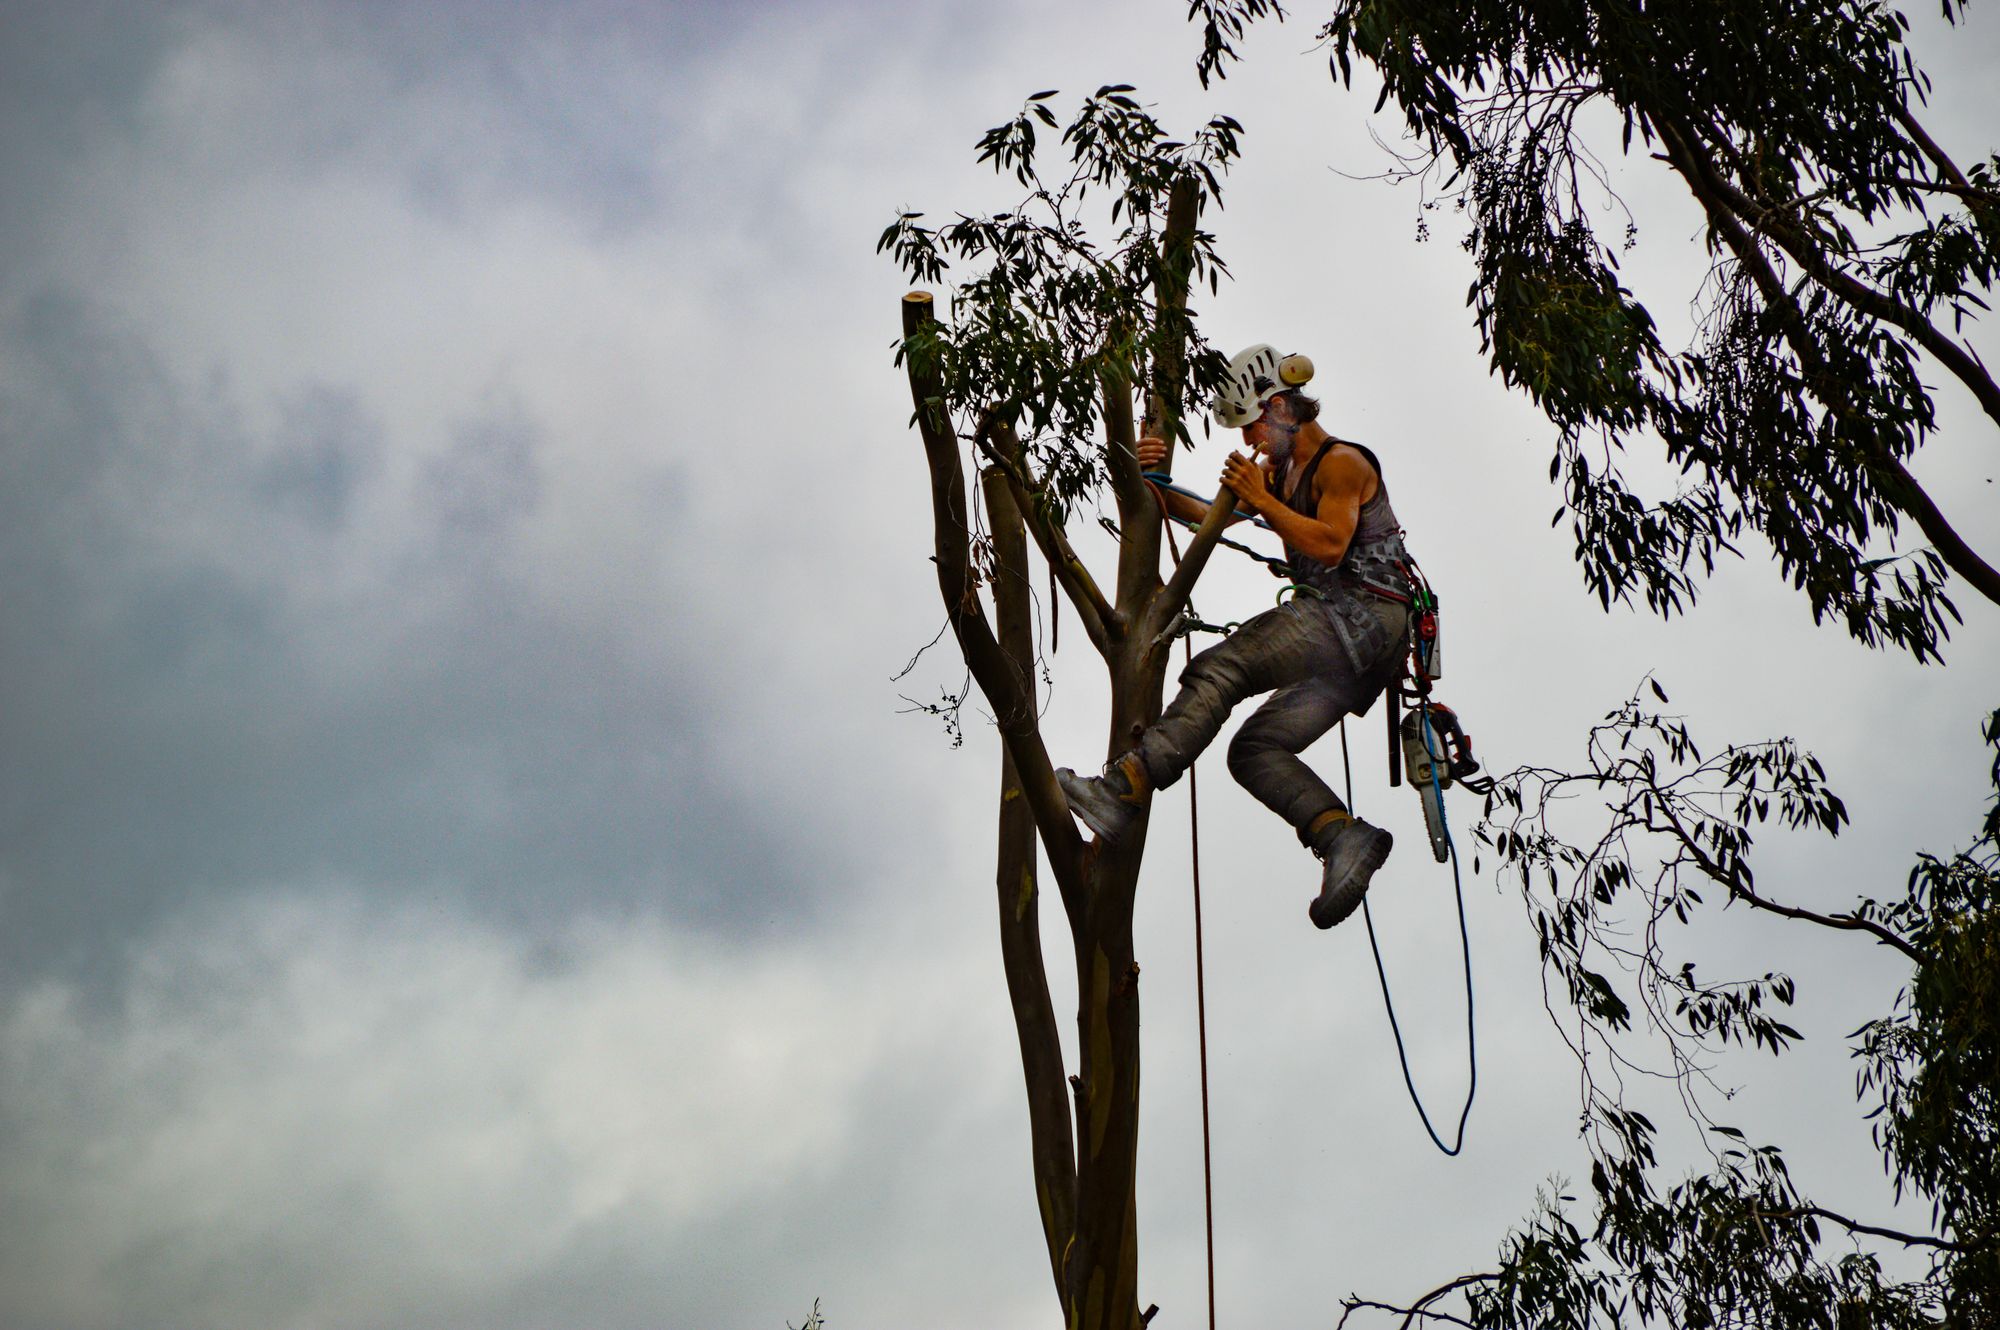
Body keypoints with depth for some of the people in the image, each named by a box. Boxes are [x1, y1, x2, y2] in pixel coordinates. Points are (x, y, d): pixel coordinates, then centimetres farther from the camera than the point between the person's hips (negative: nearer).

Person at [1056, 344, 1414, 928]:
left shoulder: (1342, 463, -2)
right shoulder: (1279, 473, 26)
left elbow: (1330, 545, -18)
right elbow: (1210, 517, 24)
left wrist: (1261, 501, -14)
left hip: (1361, 614, -10)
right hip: (1356, 653, 10)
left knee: (1217, 671, -23)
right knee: (1256, 749, 0)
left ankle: (1123, 791, -33)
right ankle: (1347, 836, -16)